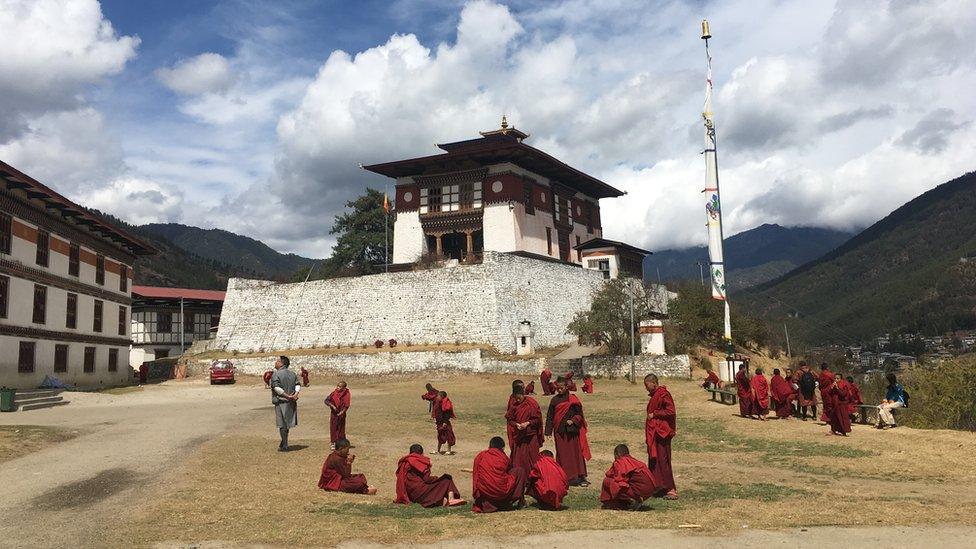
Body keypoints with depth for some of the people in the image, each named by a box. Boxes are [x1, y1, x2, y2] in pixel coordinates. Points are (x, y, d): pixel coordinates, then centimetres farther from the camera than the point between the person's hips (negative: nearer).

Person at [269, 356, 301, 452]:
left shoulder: (276, 374, -11)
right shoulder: (292, 374, 9)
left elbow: (277, 388, -19)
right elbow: (297, 385, 2)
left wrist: (287, 396, -16)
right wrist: (296, 394, -11)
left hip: (281, 402, -6)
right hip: (291, 403, 6)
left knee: (282, 425, 1)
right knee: (287, 423, 17)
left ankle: (284, 446, 5)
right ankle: (284, 442, 27)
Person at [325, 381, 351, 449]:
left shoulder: (346, 395, -8)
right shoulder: (334, 393, -4)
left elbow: (346, 406, -8)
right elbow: (326, 400, -7)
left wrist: (341, 412, -20)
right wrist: (332, 406, -21)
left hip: (341, 415, -1)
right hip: (333, 414, 2)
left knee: (341, 428, 4)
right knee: (333, 428, 3)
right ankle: (333, 443, 13)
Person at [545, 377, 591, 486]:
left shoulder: (573, 400, -1)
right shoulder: (554, 400, 6)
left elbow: (579, 414, 1)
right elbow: (550, 416, 8)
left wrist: (573, 421, -16)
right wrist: (548, 431, 4)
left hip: (572, 431, -2)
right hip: (559, 432, 2)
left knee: (576, 453, 0)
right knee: (562, 455, 3)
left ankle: (580, 477, 4)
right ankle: (565, 477, 8)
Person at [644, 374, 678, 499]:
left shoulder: (663, 395, -15)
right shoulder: (655, 395, 15)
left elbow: (671, 411, -22)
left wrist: (654, 414, -16)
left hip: (661, 433, -10)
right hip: (654, 433, 10)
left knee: (662, 460, -9)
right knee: (653, 460, 12)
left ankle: (671, 489, -6)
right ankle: (658, 487, 19)